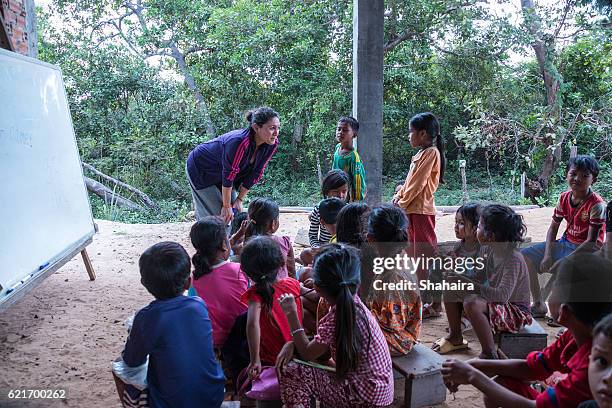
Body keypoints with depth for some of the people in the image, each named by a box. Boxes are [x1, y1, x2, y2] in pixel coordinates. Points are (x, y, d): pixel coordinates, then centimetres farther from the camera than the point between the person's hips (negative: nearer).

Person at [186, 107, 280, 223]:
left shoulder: (272, 144, -17)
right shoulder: (239, 142, -38)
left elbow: (255, 173, -8)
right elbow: (228, 176, -31)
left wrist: (239, 199, -6)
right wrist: (226, 206, -21)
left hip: (221, 173, 7)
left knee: (234, 213, 4)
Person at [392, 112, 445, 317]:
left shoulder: (431, 153, -11)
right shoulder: (421, 154, 17)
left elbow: (418, 183, -16)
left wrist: (403, 202, -11)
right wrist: (399, 195, 4)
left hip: (422, 210, -10)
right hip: (412, 209, 10)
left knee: (427, 254, -6)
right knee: (414, 254, 15)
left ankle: (435, 303, 0)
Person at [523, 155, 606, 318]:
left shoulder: (597, 205, -19)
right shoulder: (564, 198, -1)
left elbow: (592, 242, -21)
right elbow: (553, 228, 5)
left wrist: (564, 261, -24)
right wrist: (548, 255, -9)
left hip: (586, 250, -7)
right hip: (565, 243, 7)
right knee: (525, 256, -3)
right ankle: (538, 305, 8)